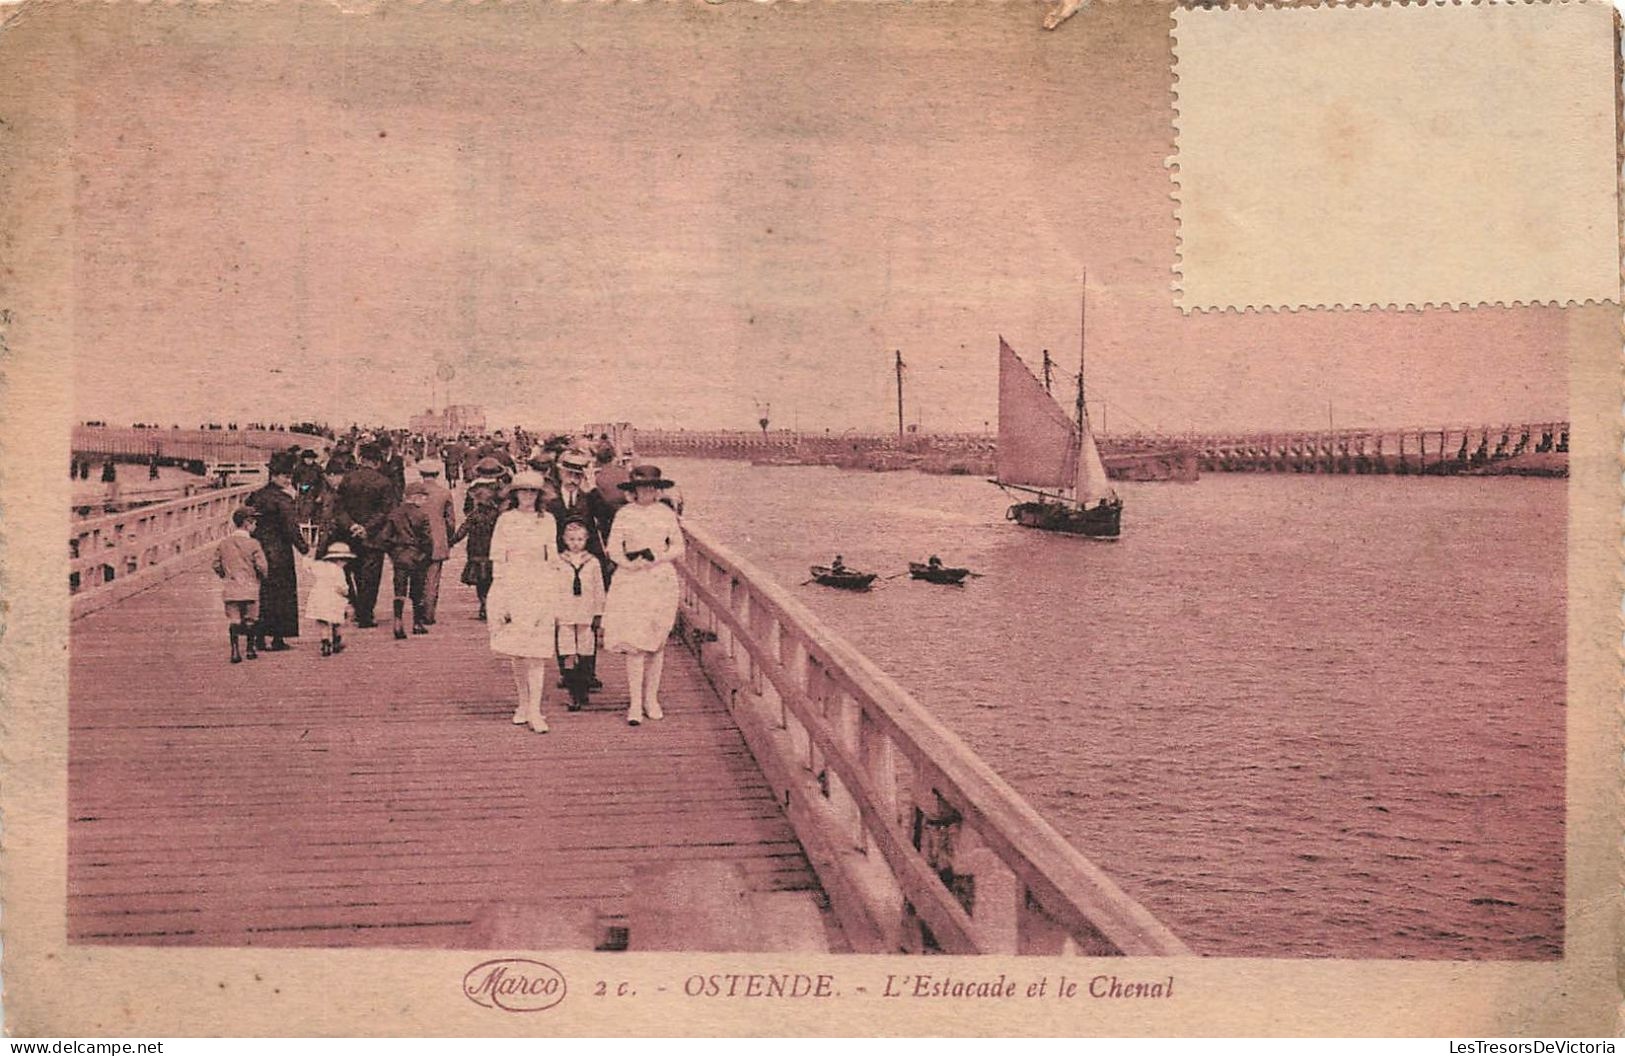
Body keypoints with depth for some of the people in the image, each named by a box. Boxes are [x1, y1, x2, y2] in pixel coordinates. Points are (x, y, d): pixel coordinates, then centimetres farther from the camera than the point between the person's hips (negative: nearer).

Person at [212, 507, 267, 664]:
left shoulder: (223, 543, 4)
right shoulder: (253, 544, -10)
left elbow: (217, 565, 9)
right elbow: (262, 567, -13)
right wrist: (262, 577, 8)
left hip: (230, 589, 3)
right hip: (249, 588, -3)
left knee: (234, 620, 3)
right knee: (250, 620, 11)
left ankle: (235, 650, -8)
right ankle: (250, 649, 20)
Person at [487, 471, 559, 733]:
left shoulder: (547, 520, 7)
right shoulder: (505, 520, 4)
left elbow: (553, 559, 10)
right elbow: (498, 561, 2)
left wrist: (553, 592, 6)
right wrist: (501, 600, -4)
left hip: (540, 588, 0)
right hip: (511, 587, 0)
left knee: (536, 651, -6)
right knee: (516, 651, 4)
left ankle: (535, 710, -8)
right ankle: (523, 704, 18)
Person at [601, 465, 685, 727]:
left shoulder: (667, 514, 7)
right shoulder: (624, 514, 3)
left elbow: (679, 548, 8)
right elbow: (613, 549, 1)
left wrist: (657, 559, -8)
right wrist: (631, 563, -15)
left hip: (662, 580, 2)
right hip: (630, 581, -2)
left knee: (657, 641, 4)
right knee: (634, 642, -8)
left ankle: (651, 699, 16)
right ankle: (635, 704, -4)